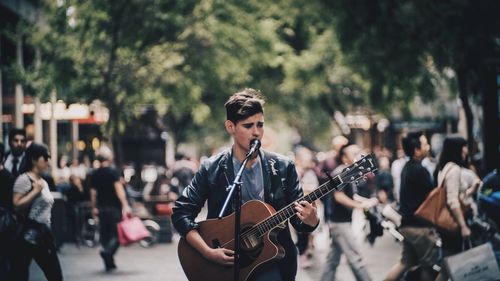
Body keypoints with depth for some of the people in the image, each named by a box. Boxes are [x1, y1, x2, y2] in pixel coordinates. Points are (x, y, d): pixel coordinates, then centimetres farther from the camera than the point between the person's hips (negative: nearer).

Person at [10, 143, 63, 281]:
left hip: (43, 234, 9)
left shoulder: (44, 182, 15)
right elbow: (17, 205, -19)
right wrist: (35, 191, -18)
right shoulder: (24, 179, -11)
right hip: (27, 234, -9)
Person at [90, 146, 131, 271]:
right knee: (117, 233, -2)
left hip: (101, 208, 5)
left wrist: (94, 208, 20)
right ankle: (108, 251, -26)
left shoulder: (94, 174, 6)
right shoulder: (112, 172, -9)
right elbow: (119, 189, -16)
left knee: (105, 234, 11)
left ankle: (109, 263, 12)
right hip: (114, 207, -5)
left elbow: (93, 192, 10)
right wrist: (125, 205, -17)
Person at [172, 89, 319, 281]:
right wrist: (208, 252, -12)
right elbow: (181, 213, -1)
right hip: (224, 265, -1)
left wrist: (310, 220, -17)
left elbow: (298, 220, 7)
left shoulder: (282, 168, 6)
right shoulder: (211, 169, 1)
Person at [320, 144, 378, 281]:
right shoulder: (340, 173, -16)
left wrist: (367, 201, 5)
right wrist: (360, 205, -23)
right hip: (340, 221, -10)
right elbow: (339, 196, -25)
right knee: (355, 256, -6)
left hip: (341, 221, 10)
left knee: (334, 257, 13)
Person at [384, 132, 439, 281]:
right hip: (420, 225, -9)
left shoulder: (407, 167, 11)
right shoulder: (420, 171, -19)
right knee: (429, 265, 3)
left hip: (407, 224, 9)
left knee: (406, 261, 15)